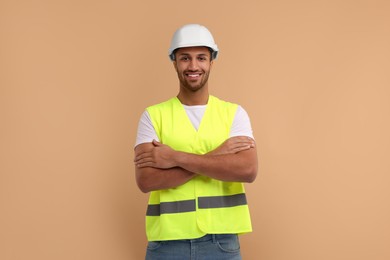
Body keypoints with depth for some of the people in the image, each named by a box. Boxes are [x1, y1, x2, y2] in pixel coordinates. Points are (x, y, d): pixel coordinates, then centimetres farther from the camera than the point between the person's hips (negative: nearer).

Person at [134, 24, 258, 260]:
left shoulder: (234, 113, 2)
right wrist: (215, 156, -14)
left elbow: (248, 170, -14)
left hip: (221, 241, 0)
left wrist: (175, 158, -15)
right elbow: (146, 180, -11)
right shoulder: (153, 115, 1)